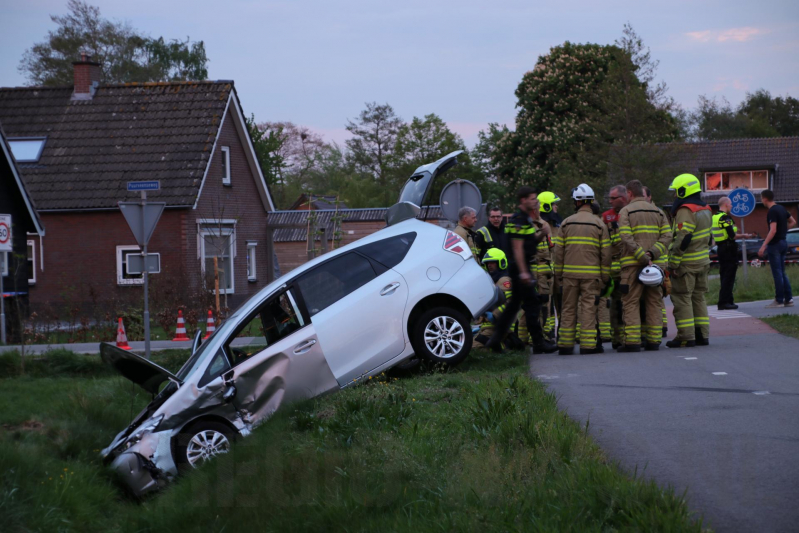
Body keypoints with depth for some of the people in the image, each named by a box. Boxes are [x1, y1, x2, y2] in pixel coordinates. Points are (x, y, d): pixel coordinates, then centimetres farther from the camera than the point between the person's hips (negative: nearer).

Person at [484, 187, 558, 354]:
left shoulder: (526, 219, 17)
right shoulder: (518, 220, -15)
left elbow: (532, 241, 23)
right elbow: (517, 248, -20)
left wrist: (542, 233, 2)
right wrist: (523, 272, -24)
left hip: (520, 267, 11)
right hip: (519, 266, -11)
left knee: (514, 304, 13)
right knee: (531, 303, -7)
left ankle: (496, 338, 14)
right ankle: (538, 343, -4)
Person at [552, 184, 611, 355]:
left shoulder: (566, 223, 4)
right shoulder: (599, 224, 1)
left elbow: (558, 251, 5)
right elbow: (605, 253, 1)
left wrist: (558, 274, 12)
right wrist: (605, 277, 7)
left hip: (569, 274, 1)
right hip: (591, 275, -1)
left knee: (568, 309, 7)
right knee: (588, 309, -1)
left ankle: (565, 344, 9)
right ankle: (588, 344, -4)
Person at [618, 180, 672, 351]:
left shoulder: (625, 212, -1)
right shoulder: (658, 212, 14)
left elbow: (626, 238, -14)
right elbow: (666, 236, 2)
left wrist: (643, 257, -15)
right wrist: (652, 254, -8)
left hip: (632, 264, -4)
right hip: (655, 264, 4)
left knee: (631, 303, -2)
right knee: (654, 302, 9)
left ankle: (632, 341, -9)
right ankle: (654, 340, 7)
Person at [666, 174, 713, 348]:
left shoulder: (685, 211, -17)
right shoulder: (705, 210, 13)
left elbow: (682, 240, -22)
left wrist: (673, 264, -20)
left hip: (687, 263, -9)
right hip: (703, 261, 9)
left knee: (682, 298, -4)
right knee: (698, 297, 14)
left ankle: (686, 337, -5)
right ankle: (702, 335, 15)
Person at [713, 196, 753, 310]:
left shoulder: (714, 217, 12)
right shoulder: (725, 218, -16)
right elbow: (732, 235, -20)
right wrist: (743, 236, -4)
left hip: (720, 248, 9)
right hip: (729, 249, -9)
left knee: (724, 276, 14)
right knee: (728, 276, -6)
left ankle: (728, 301, 19)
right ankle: (723, 302, -9)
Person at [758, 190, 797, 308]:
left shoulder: (772, 212, -16)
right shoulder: (781, 209, 11)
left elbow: (773, 230, -24)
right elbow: (793, 222, 21)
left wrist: (764, 246, -25)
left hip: (775, 244, -9)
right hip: (783, 242, 9)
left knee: (777, 273, -5)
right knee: (782, 273, 13)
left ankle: (779, 300, -2)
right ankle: (788, 299, 12)